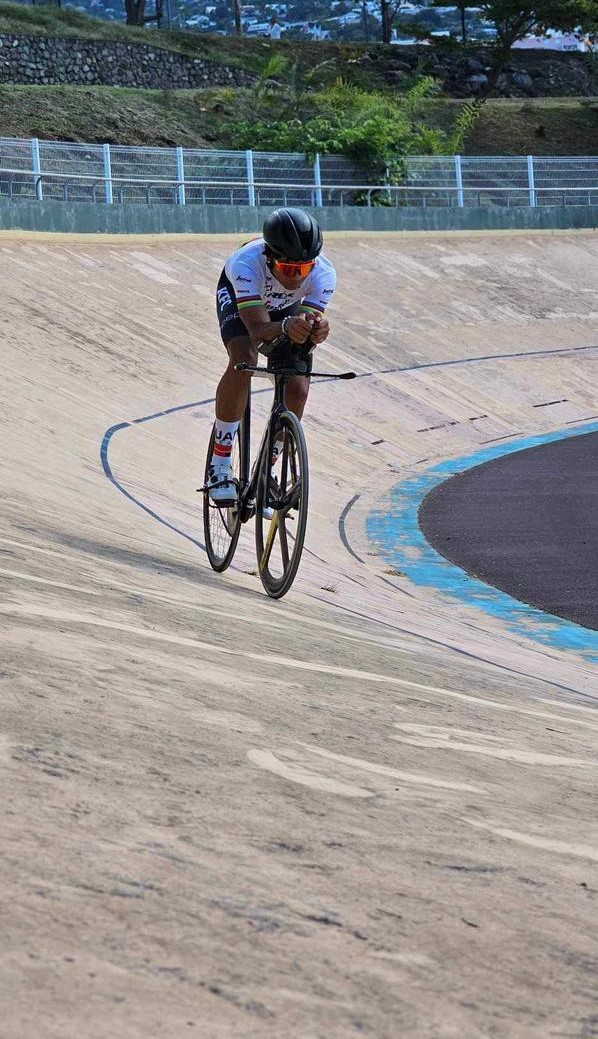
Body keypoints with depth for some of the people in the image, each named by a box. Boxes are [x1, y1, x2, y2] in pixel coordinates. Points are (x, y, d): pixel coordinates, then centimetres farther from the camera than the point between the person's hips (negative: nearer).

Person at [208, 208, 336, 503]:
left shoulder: (323, 274, -36)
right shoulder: (246, 263, -43)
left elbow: (306, 335, -39)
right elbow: (259, 329, -48)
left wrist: (317, 329, -62)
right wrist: (287, 326, -69)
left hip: (288, 307, 3)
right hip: (238, 297, -3)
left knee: (297, 390, -10)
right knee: (244, 359, -31)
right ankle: (220, 465, -20)